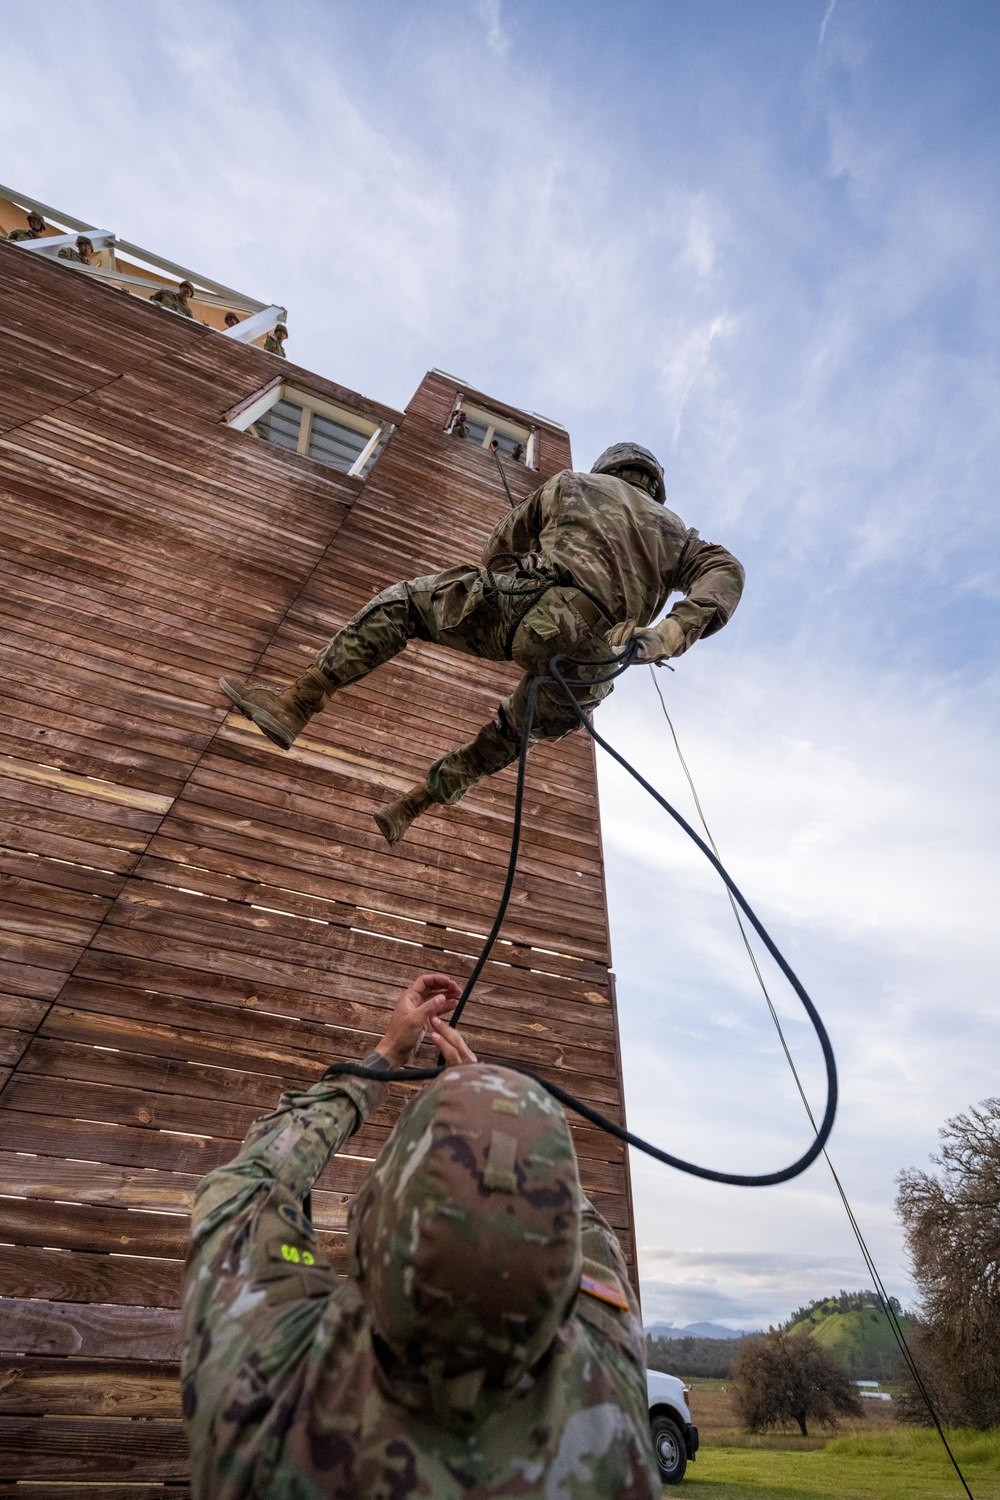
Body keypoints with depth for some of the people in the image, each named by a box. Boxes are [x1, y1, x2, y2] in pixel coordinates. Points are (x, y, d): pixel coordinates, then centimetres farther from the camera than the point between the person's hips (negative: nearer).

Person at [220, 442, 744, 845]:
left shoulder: (572, 483, 29)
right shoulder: (671, 529, 34)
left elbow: (497, 553, 32)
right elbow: (725, 570, 12)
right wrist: (676, 631, -5)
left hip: (533, 612, -3)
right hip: (585, 675, 4)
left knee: (400, 602, 14)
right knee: (507, 734, 30)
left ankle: (296, 704, 7)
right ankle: (406, 808, 39)